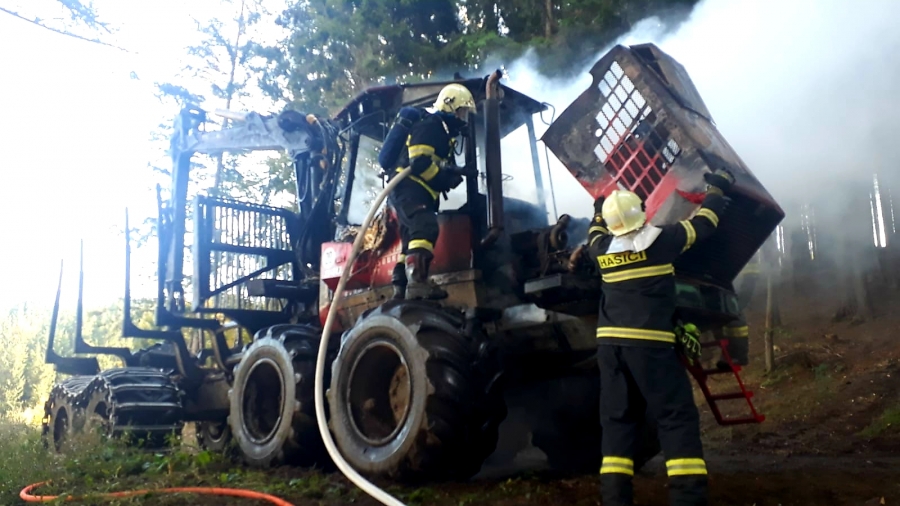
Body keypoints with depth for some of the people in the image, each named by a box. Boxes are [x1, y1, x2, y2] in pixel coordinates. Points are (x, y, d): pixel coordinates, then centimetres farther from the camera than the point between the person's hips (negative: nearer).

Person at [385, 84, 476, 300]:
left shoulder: (442, 132, 26)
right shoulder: (429, 126, -8)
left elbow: (440, 167, 26)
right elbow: (419, 162, -20)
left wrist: (453, 173, 5)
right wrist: (447, 176, -13)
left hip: (415, 192, 11)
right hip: (409, 189, -11)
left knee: (413, 240, 11)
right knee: (426, 228, -29)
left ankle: (401, 289, 12)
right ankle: (417, 282, -41)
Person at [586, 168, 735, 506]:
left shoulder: (602, 249, 9)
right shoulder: (661, 240, -3)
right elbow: (703, 225, 10)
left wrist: (598, 212, 51)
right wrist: (717, 188, 26)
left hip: (610, 342, 5)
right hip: (650, 342, -4)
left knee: (617, 419, 10)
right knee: (677, 417, 0)